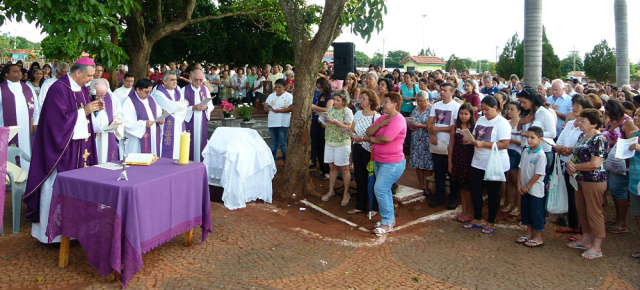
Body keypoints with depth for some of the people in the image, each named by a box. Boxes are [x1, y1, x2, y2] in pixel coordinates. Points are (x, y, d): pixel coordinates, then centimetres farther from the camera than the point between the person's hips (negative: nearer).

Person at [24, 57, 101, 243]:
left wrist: (94, 110, 1)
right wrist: (83, 112, -16)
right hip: (61, 148, -8)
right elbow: (58, 119, -19)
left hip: (80, 147, 8)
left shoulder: (82, 89, 12)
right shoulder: (58, 89, -13)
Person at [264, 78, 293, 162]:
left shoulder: (288, 96, -2)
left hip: (283, 124, -5)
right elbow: (265, 107, 13)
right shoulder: (271, 95, 16)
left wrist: (279, 110, -20)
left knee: (283, 144, -4)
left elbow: (291, 108, -13)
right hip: (272, 123, 5)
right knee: (273, 143, 13)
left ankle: (286, 161, 5)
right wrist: (267, 107, -11)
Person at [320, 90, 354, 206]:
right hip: (329, 141, 6)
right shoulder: (331, 109, 9)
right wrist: (322, 121, -8)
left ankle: (346, 194, 11)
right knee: (332, 167, 13)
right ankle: (331, 191, 24)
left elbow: (349, 128, -15)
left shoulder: (347, 111, -8)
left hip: (342, 143, -5)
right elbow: (326, 126, 14)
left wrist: (336, 122, -25)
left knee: (344, 168, 2)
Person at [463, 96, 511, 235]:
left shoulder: (502, 123, -12)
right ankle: (477, 220, 26)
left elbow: (505, 144, -20)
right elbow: (475, 137, 19)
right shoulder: (481, 120, 11)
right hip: (478, 163, 7)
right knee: (475, 191, 10)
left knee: (493, 194, 7)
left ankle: (490, 223, 20)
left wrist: (483, 144, -24)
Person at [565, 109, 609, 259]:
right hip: (580, 179, 9)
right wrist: (570, 162, -6)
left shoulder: (599, 139, -17)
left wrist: (576, 167, -13)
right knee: (581, 210, 17)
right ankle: (586, 240, 31)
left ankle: (597, 247, 8)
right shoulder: (582, 136, 10)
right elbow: (576, 154, 16)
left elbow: (595, 164, -25)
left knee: (593, 212, -2)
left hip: (594, 180, -9)